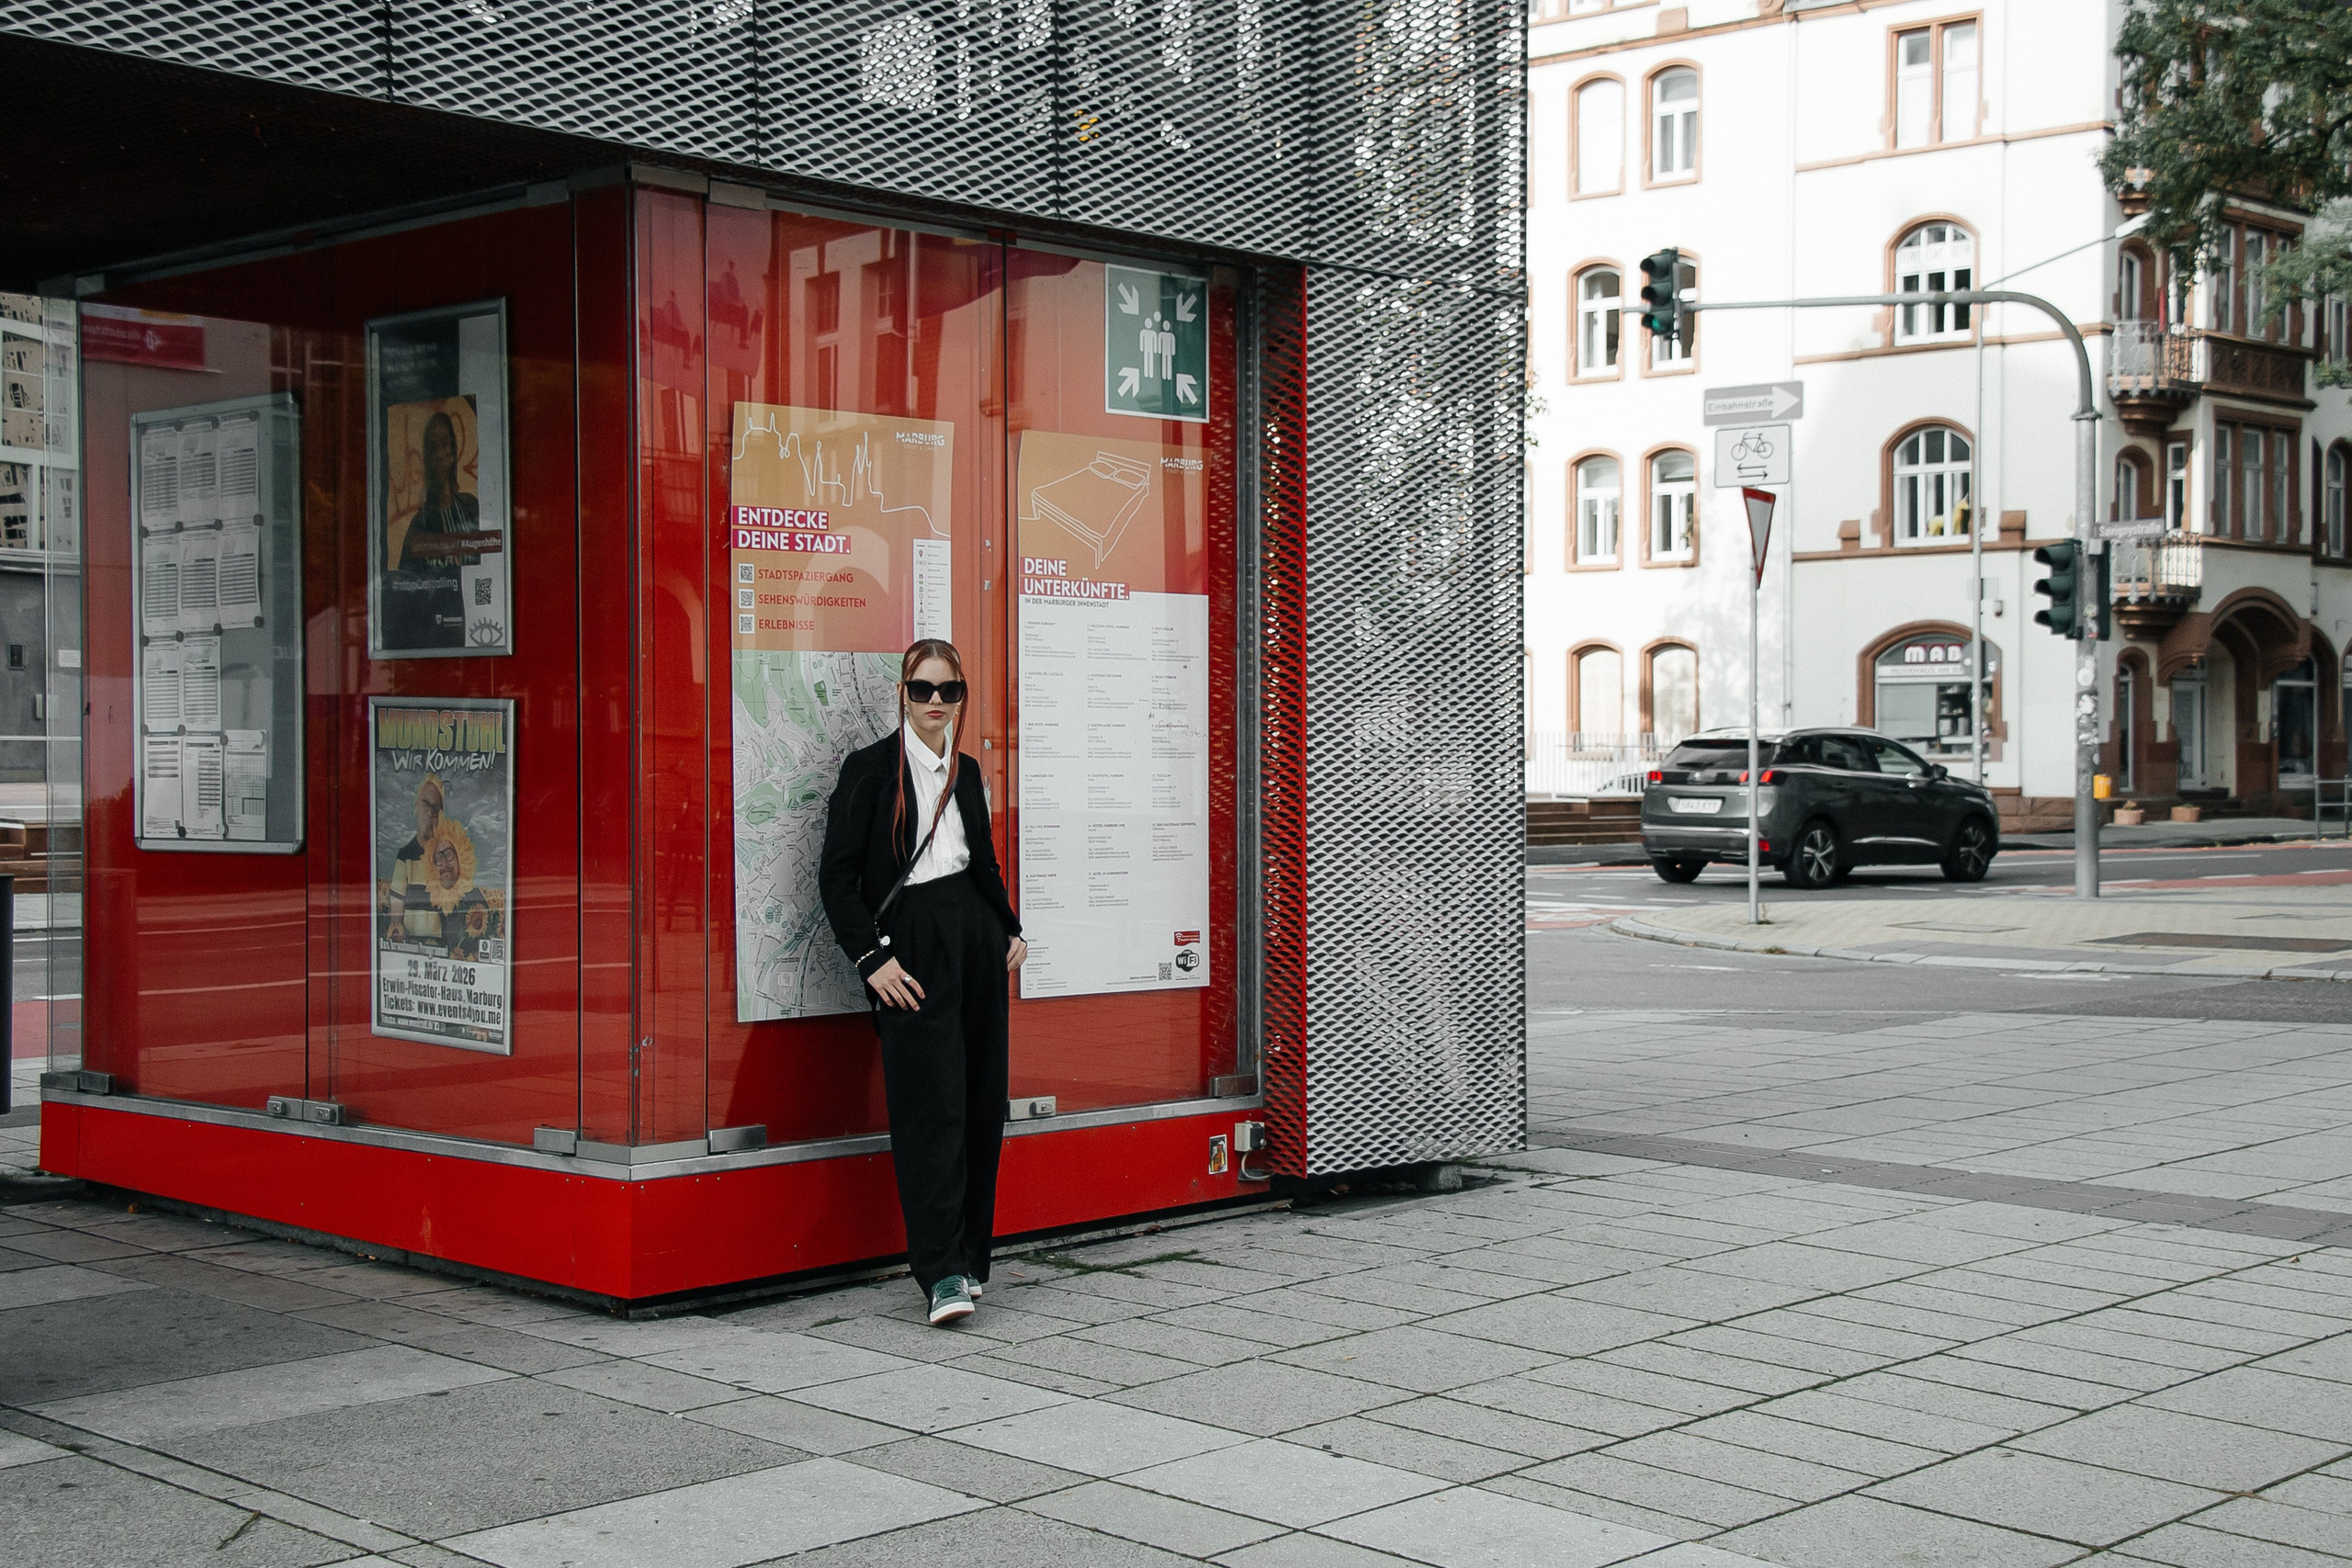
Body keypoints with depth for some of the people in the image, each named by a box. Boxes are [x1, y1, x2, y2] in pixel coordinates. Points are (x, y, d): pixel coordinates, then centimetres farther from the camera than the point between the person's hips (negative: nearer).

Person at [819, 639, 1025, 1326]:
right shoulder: (869, 767, -3)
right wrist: (872, 958, -13)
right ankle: (942, 1273, -12)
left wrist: (1011, 930, 17)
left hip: (974, 934, 6)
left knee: (982, 1100, 6)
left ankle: (969, 1255, 17)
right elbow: (836, 873, -6)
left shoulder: (965, 771, 15)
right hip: (910, 942, -6)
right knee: (932, 1103, -11)